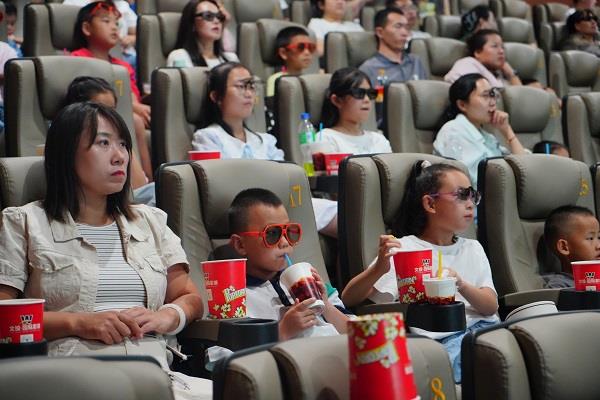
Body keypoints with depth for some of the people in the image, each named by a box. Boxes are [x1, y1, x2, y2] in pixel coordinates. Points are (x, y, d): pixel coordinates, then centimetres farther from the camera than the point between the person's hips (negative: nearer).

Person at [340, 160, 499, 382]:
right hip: (444, 337, -4)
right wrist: (378, 269, -21)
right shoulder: (403, 249, 7)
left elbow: (491, 305, 8)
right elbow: (348, 299, -1)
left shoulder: (472, 249, 23)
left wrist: (461, 286, -14)